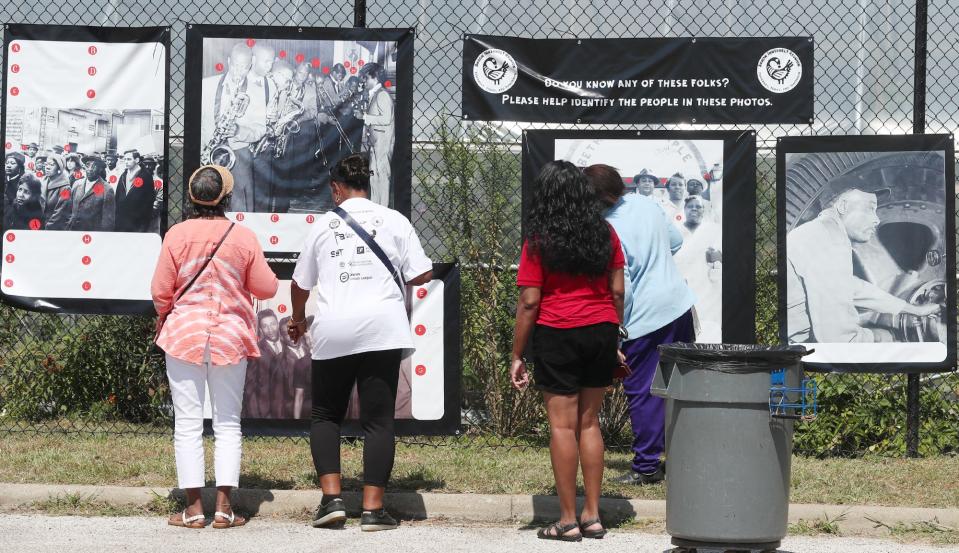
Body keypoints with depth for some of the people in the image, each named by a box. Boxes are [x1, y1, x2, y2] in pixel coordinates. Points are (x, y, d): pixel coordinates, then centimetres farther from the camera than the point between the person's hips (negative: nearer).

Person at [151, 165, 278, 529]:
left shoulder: (176, 235, -6)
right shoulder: (244, 237, -5)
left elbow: (161, 291, -4)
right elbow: (266, 288, 0)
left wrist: (163, 317, 17)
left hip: (183, 333, -1)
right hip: (231, 337, 1)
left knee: (187, 423, 4)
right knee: (227, 423, 9)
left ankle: (194, 508, 2)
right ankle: (224, 508, 4)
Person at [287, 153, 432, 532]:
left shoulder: (324, 224, 9)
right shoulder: (393, 221, 4)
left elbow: (300, 284, 18)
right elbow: (422, 275, 1)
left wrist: (297, 318, 37)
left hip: (333, 331, 1)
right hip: (382, 330, -1)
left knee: (326, 416, 15)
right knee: (378, 419, 3)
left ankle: (331, 498, 1)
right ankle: (373, 508, -3)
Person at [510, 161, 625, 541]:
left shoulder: (539, 242, -7)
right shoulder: (605, 235, 4)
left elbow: (529, 302, -9)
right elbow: (617, 292, 6)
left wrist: (517, 356, -3)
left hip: (557, 335, -4)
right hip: (602, 331, 4)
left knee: (562, 425, -1)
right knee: (589, 422, 12)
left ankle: (568, 520, 0)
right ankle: (592, 515, 12)